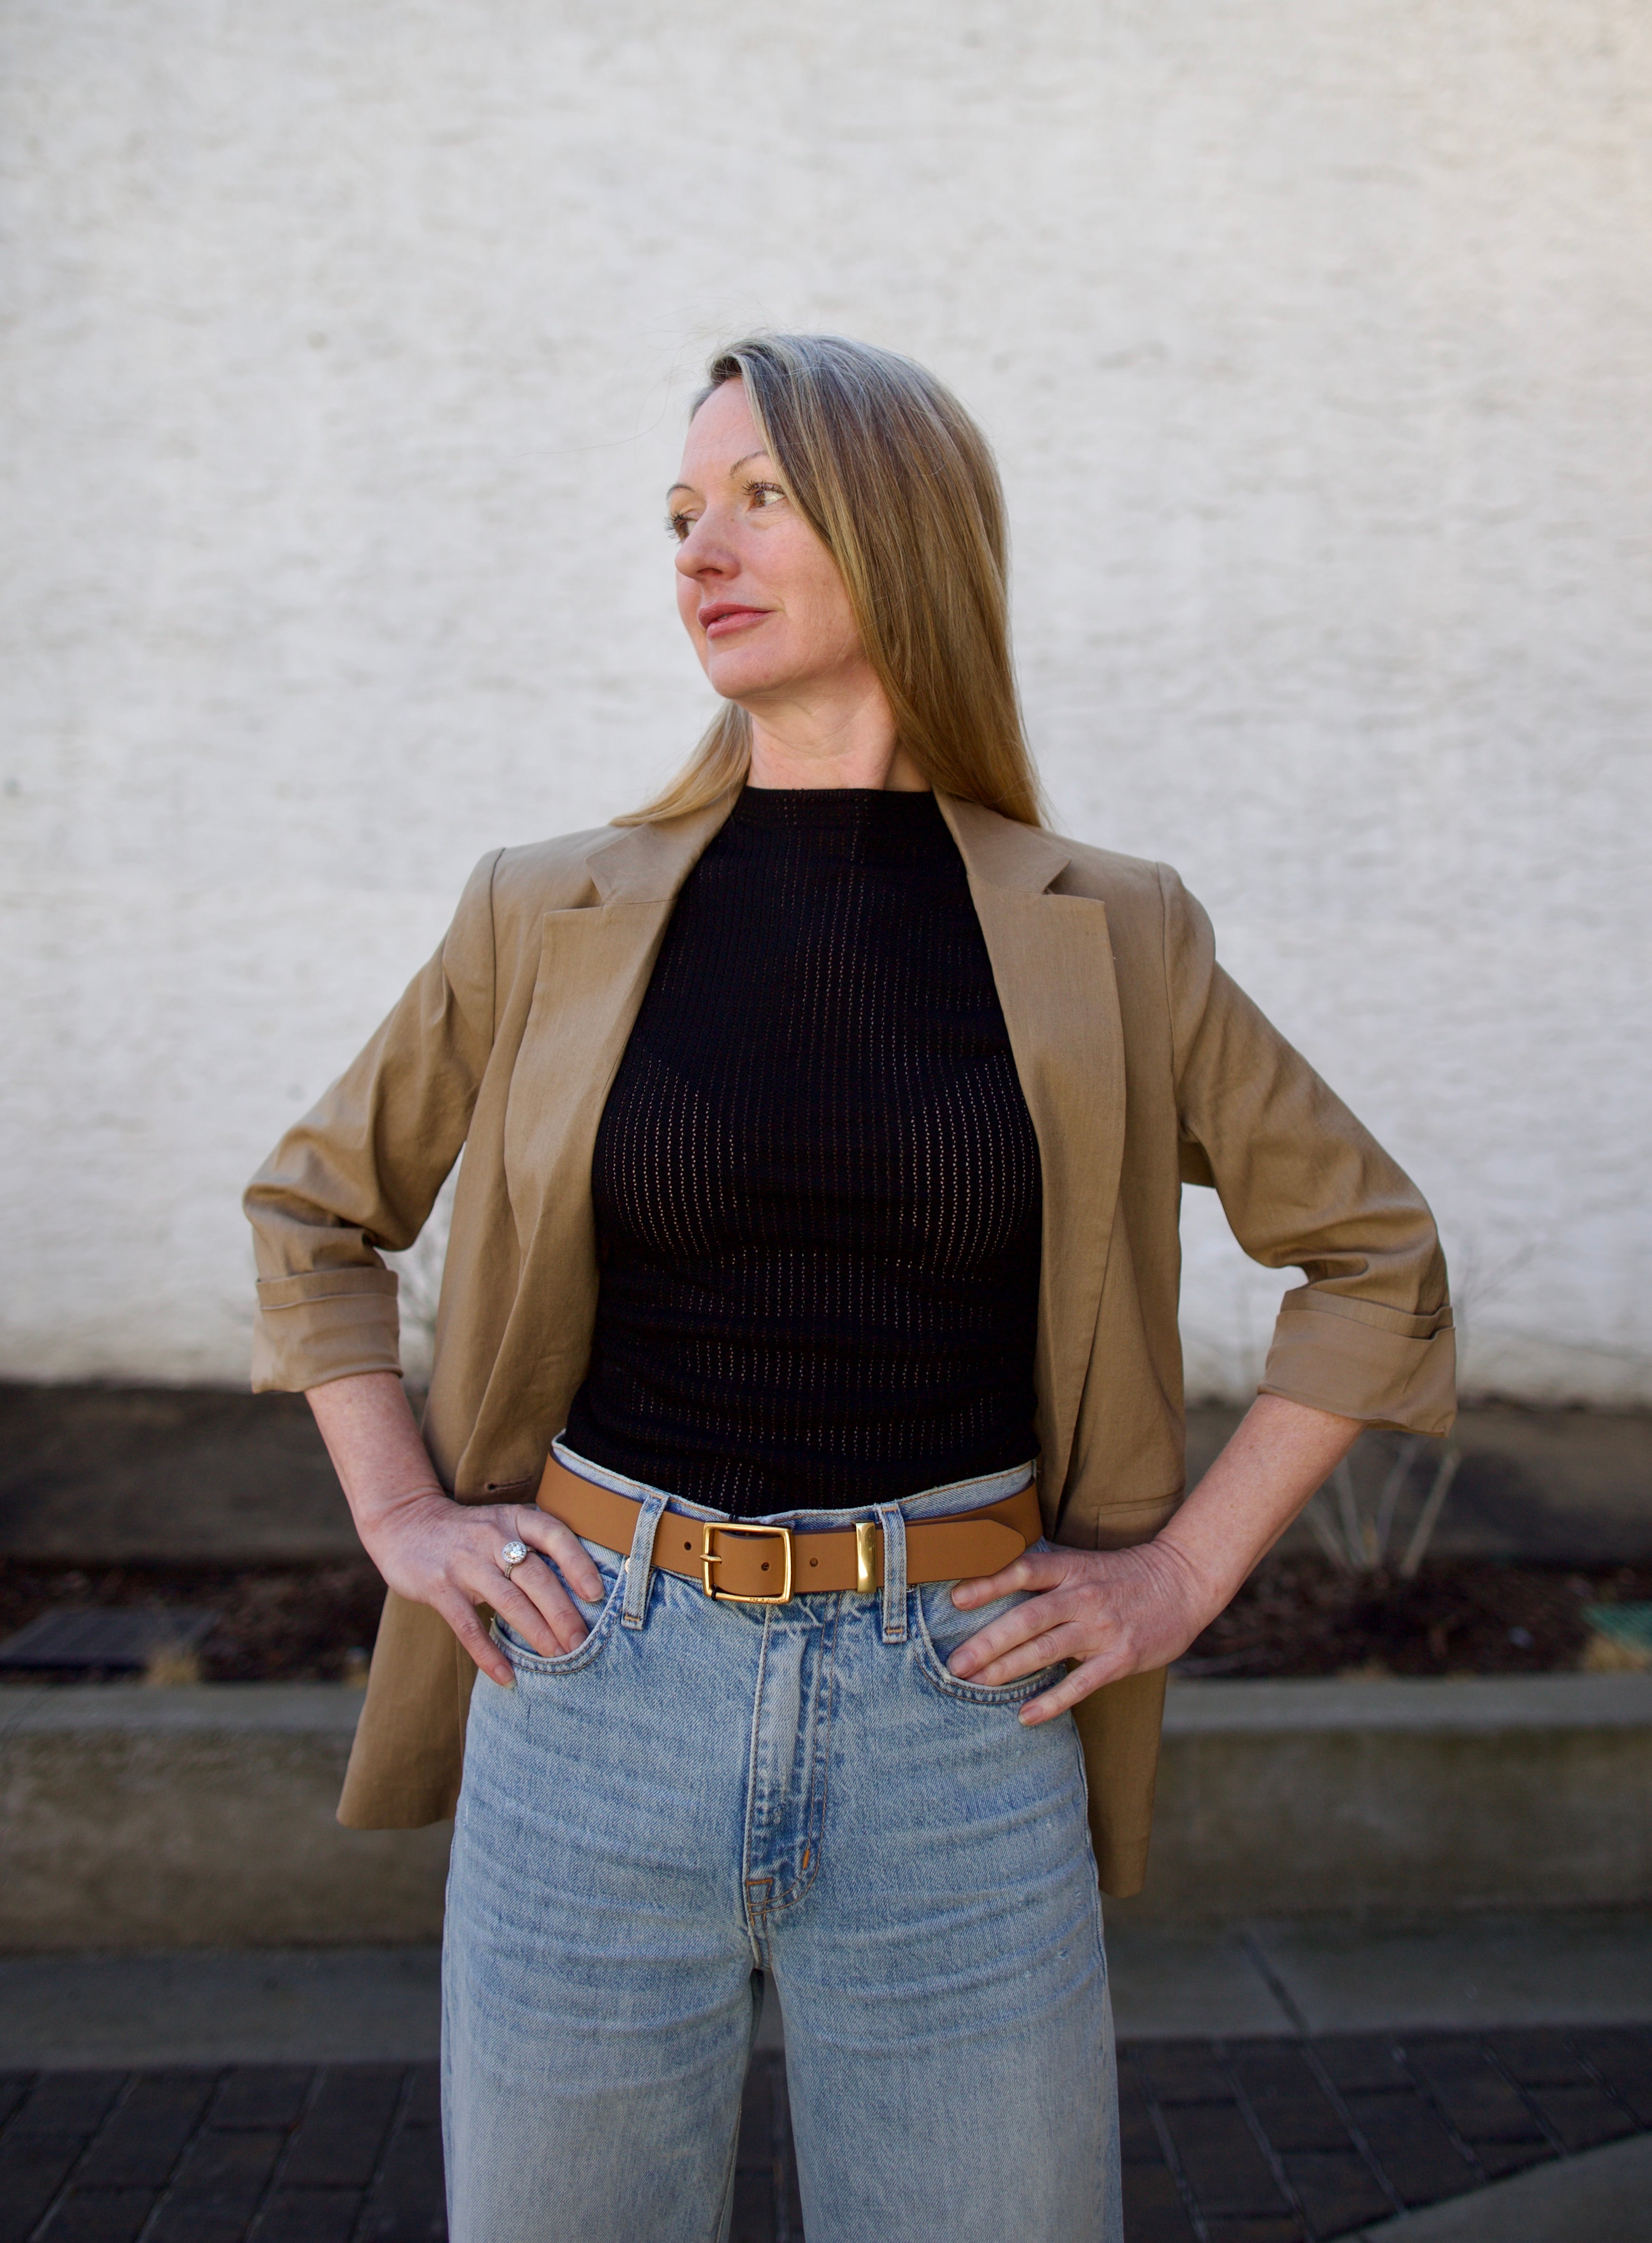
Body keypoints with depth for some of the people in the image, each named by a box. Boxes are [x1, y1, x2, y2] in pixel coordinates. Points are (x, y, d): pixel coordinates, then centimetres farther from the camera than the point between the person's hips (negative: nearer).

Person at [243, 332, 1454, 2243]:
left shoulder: (1108, 937, -1)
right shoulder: (552, 916, 1)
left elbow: (1375, 1257, 8)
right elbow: (314, 1207, 14)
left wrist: (1188, 1570, 0)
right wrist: (398, 1514, 3)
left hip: (961, 1725, 0)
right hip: (599, 1695, 1)